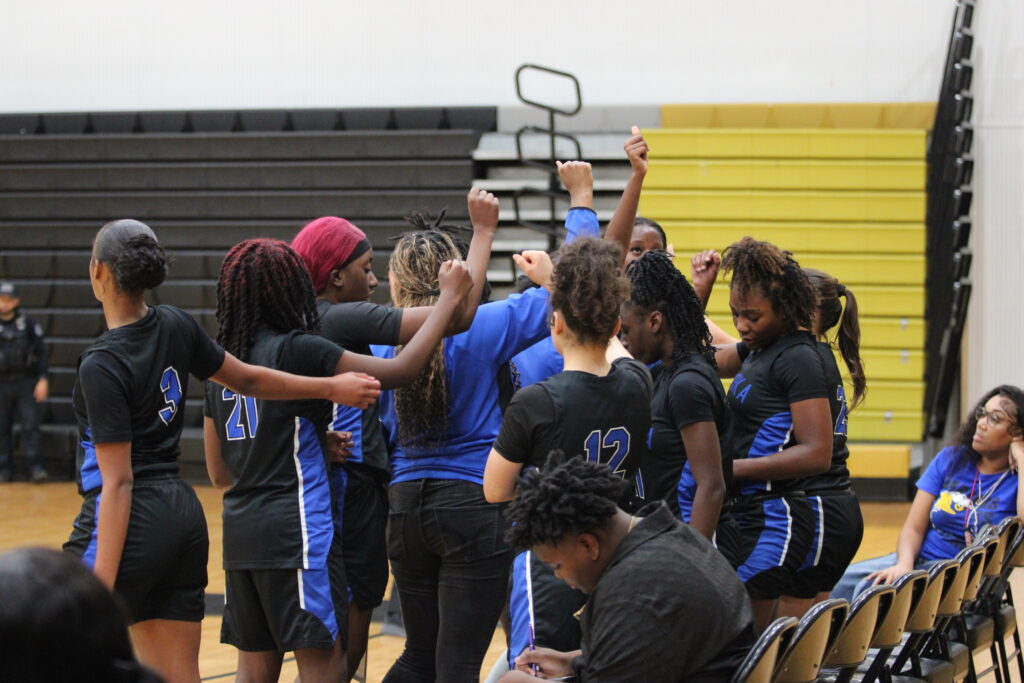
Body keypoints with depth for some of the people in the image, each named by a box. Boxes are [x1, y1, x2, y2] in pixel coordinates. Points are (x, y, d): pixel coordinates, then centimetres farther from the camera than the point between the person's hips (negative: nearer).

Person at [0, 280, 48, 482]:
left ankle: (35, 467, -9)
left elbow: (41, 352, 4)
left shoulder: (28, 324, 3)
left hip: (26, 383, -2)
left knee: (30, 426, -8)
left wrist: (42, 380, -4)